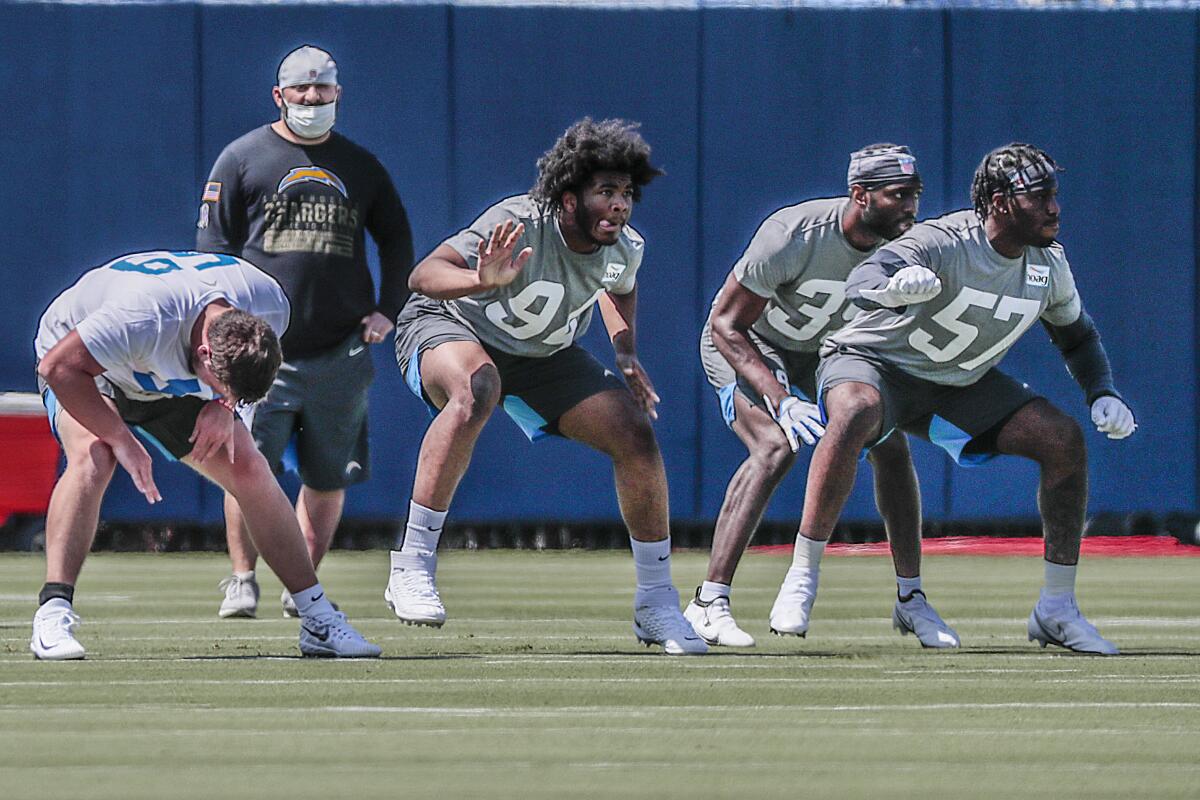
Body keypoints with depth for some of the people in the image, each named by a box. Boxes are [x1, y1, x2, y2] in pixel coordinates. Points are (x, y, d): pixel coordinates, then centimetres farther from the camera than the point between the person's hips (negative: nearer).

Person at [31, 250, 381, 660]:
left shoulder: (270, 304, -25)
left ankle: (319, 621, 5)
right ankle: (53, 615, -34)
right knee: (93, 456, -34)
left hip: (171, 379, 5)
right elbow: (58, 366, -37)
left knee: (250, 470, -5)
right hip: (84, 368, -5)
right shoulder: (142, 319, -45)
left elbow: (242, 373, 0)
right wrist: (120, 438, -36)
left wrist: (224, 407, -18)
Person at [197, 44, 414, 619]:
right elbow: (213, 243, 5)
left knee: (329, 475, 2)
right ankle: (242, 581, -3)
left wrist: (387, 310, 8)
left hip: (341, 352, 3)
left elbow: (397, 241, 22)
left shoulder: (361, 166, 15)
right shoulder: (243, 158, 8)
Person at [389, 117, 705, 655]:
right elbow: (423, 275, -46)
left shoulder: (625, 248, -15)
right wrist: (484, 281, -66)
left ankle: (656, 605, 8)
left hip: (544, 354, 6)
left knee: (635, 433, -8)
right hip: (446, 328, -6)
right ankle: (411, 569, -35)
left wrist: (626, 353, -3)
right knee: (476, 390, -40)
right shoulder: (518, 226, -34)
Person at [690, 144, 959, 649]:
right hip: (741, 346, -6)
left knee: (891, 444, -6)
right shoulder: (794, 237, -34)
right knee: (775, 447, -29)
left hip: (822, 352, 6)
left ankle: (910, 598, 10)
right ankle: (708, 603, -27)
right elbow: (725, 324, -28)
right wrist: (781, 400, -39)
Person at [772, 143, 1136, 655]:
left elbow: (1078, 337, 11)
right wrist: (891, 287, -70)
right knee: (855, 416, -40)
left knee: (1065, 439, -8)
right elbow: (861, 282, -46)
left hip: (961, 384, 7)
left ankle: (1057, 611, 2)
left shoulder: (1049, 265, -7)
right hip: (874, 364, -7)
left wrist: (1103, 396, -8)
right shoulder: (942, 243, -29)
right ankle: (800, 582, -35)